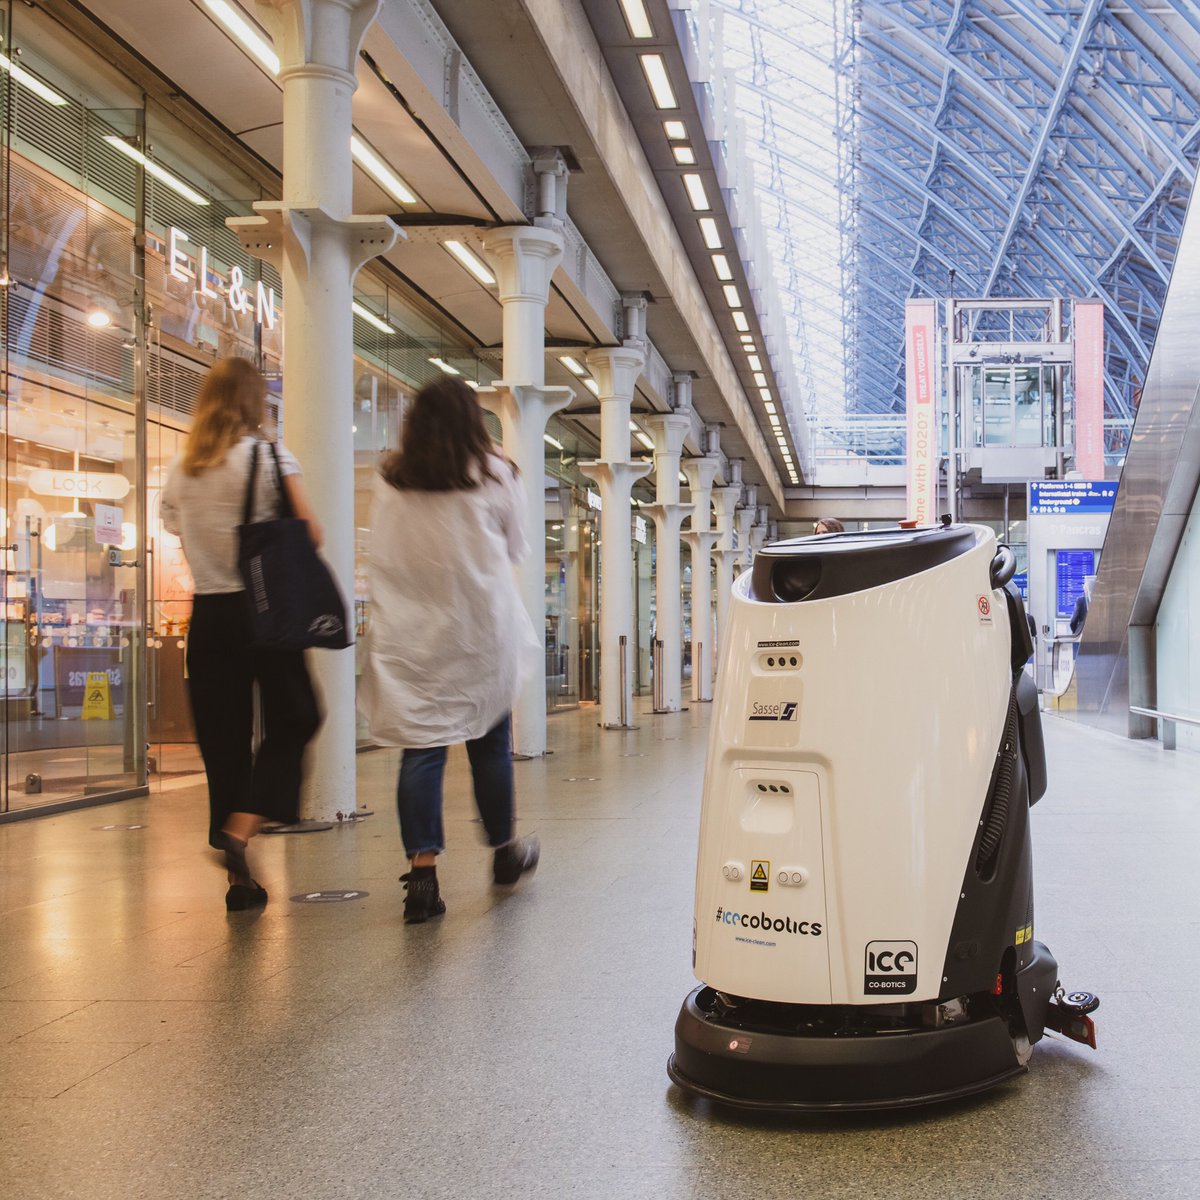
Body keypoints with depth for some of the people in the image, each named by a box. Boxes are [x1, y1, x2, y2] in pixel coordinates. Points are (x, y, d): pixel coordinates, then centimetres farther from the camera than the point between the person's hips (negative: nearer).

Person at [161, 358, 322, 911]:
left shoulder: (179, 470, 9)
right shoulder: (269, 457, -6)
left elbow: (185, 541, 14)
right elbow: (310, 535, -8)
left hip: (207, 611, 5)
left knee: (222, 736, 8)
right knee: (291, 721, 8)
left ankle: (240, 878, 11)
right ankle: (239, 830, -11)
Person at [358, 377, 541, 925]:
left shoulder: (390, 480, 3)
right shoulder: (493, 475, -2)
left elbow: (380, 554, 11)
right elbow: (515, 548, 8)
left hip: (408, 629, 1)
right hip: (480, 627, -1)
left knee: (420, 746, 1)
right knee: (489, 742, 13)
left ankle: (422, 870, -7)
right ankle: (505, 850, 30)